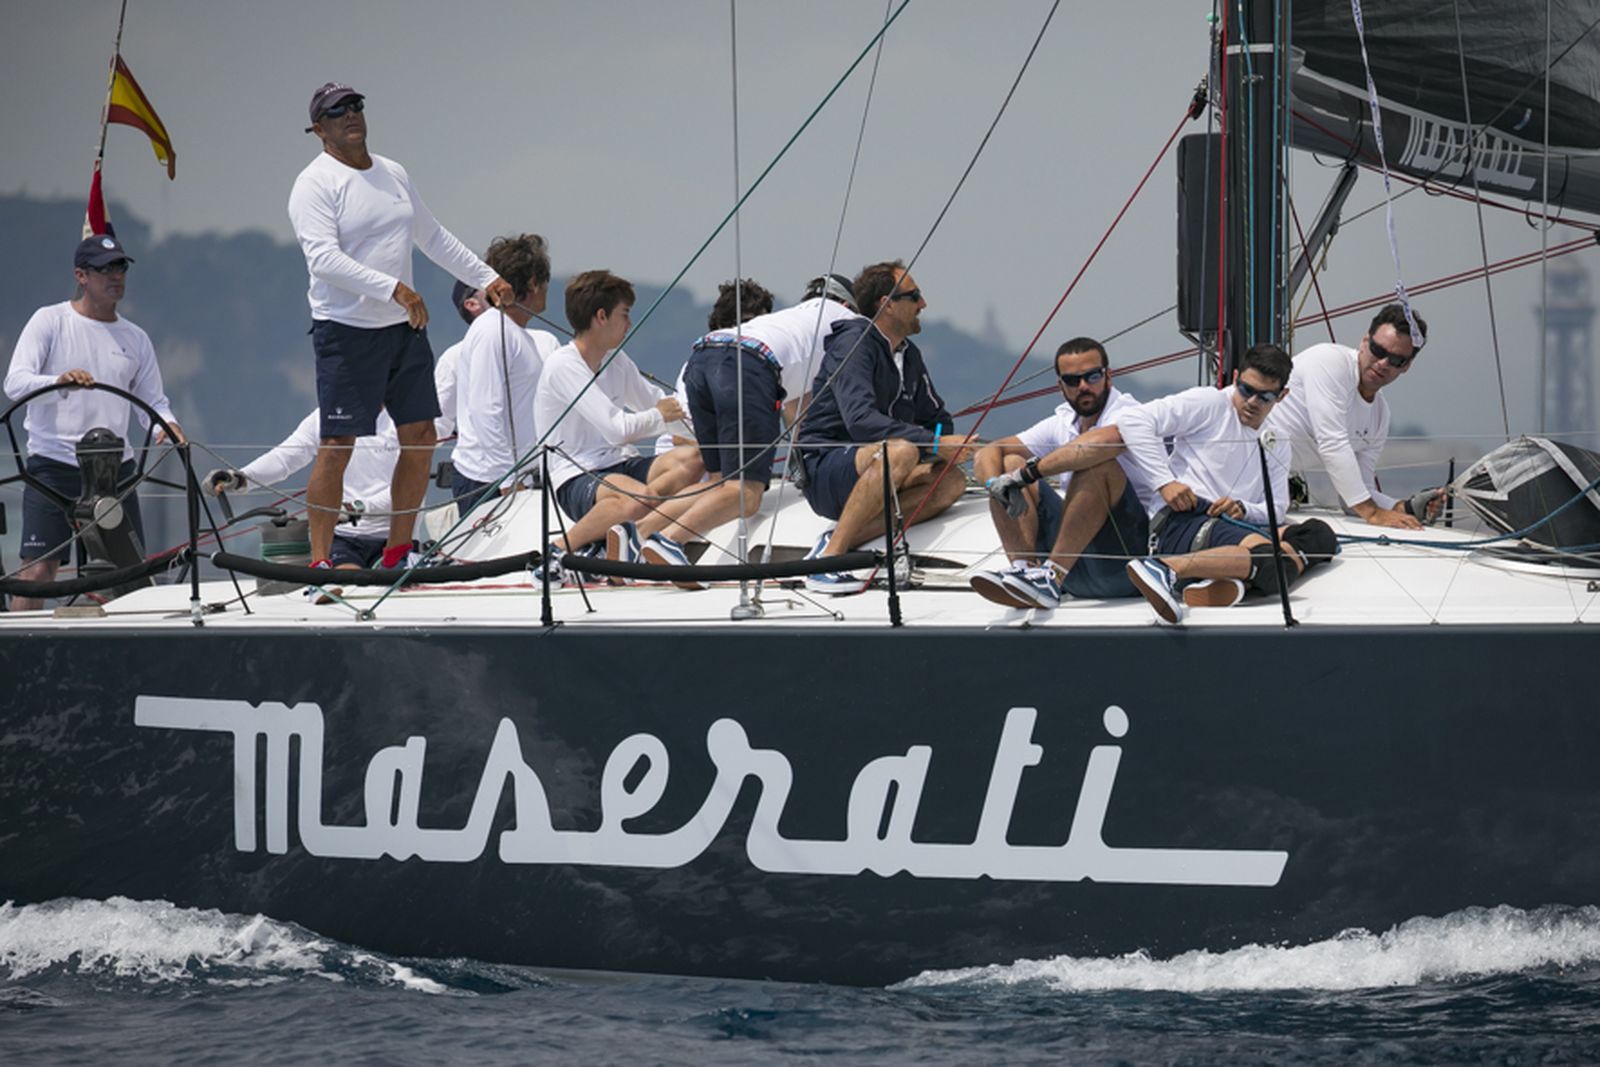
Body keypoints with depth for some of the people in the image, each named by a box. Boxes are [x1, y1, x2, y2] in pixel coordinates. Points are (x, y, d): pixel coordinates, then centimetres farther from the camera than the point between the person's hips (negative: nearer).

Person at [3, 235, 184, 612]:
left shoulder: (135, 339, 12)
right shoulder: (50, 321, -2)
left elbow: (153, 400, 16)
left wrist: (166, 423, -9)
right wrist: (59, 382, -32)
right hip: (53, 465, -4)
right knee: (38, 567, -12)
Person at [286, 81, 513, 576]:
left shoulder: (393, 175, 13)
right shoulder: (315, 184, -10)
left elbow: (433, 236, 26)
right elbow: (324, 258, -23)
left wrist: (485, 278, 24)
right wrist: (393, 288, -32)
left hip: (406, 329, 7)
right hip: (348, 331, -7)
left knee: (420, 437, 8)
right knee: (338, 445, -8)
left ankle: (398, 551, 19)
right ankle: (319, 562, -3)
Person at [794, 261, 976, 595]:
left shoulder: (909, 355, 15)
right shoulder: (855, 343, -12)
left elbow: (937, 418, 26)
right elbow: (861, 420, -27)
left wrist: (946, 447, 0)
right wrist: (933, 444, -29)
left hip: (866, 475, 9)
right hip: (823, 470, -9)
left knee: (952, 482, -15)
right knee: (901, 451, -36)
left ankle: (840, 541, -23)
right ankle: (829, 556, -35)